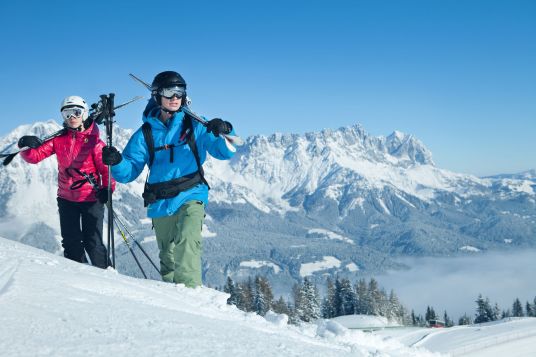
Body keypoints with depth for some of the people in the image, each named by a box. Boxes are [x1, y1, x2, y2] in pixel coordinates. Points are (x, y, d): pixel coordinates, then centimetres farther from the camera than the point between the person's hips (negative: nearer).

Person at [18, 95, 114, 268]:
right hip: (66, 199, 4)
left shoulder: (94, 141, -8)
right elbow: (35, 156, 2)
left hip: (91, 199, -4)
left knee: (93, 243, -2)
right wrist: (26, 146, -19)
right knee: (71, 243, 12)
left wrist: (107, 188, -22)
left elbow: (106, 167, -8)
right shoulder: (59, 139, 3)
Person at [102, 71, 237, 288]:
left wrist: (222, 134, -20)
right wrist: (117, 162, -17)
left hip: (191, 197, -2)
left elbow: (225, 152, 1)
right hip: (160, 204, 3)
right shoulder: (146, 133, 6)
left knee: (187, 243, -27)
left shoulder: (195, 126, 4)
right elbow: (129, 171, 5)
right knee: (167, 257, 12)